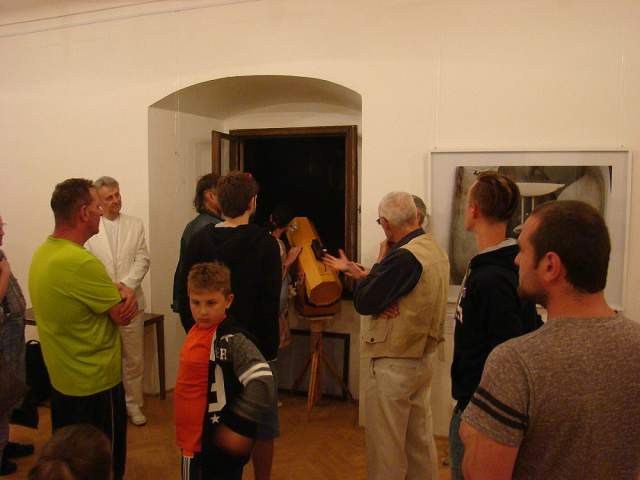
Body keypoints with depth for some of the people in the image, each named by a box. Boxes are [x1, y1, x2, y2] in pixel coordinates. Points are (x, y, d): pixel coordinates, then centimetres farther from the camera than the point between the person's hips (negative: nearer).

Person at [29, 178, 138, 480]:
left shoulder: (43, 252, 1)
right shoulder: (80, 262, -28)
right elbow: (123, 316, -19)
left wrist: (121, 291, -13)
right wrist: (125, 293, 1)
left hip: (61, 379, 9)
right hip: (95, 382, -9)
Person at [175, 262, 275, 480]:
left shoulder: (230, 339, -23)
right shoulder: (197, 330, 2)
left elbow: (263, 384, -32)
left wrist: (237, 428, -25)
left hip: (217, 447, -8)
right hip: (194, 440, 8)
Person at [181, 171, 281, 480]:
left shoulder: (199, 241, -4)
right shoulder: (265, 243, -15)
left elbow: (187, 295, 0)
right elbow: (271, 303, -16)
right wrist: (271, 344, -6)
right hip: (256, 347, -3)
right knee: (262, 423, 13)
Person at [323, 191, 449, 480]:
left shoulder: (404, 256, -24)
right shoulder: (434, 250, 3)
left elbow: (363, 303, -19)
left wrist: (379, 261, -6)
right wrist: (358, 272, 2)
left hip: (393, 364, -9)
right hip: (423, 358, 9)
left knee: (385, 445, 6)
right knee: (420, 441, 20)